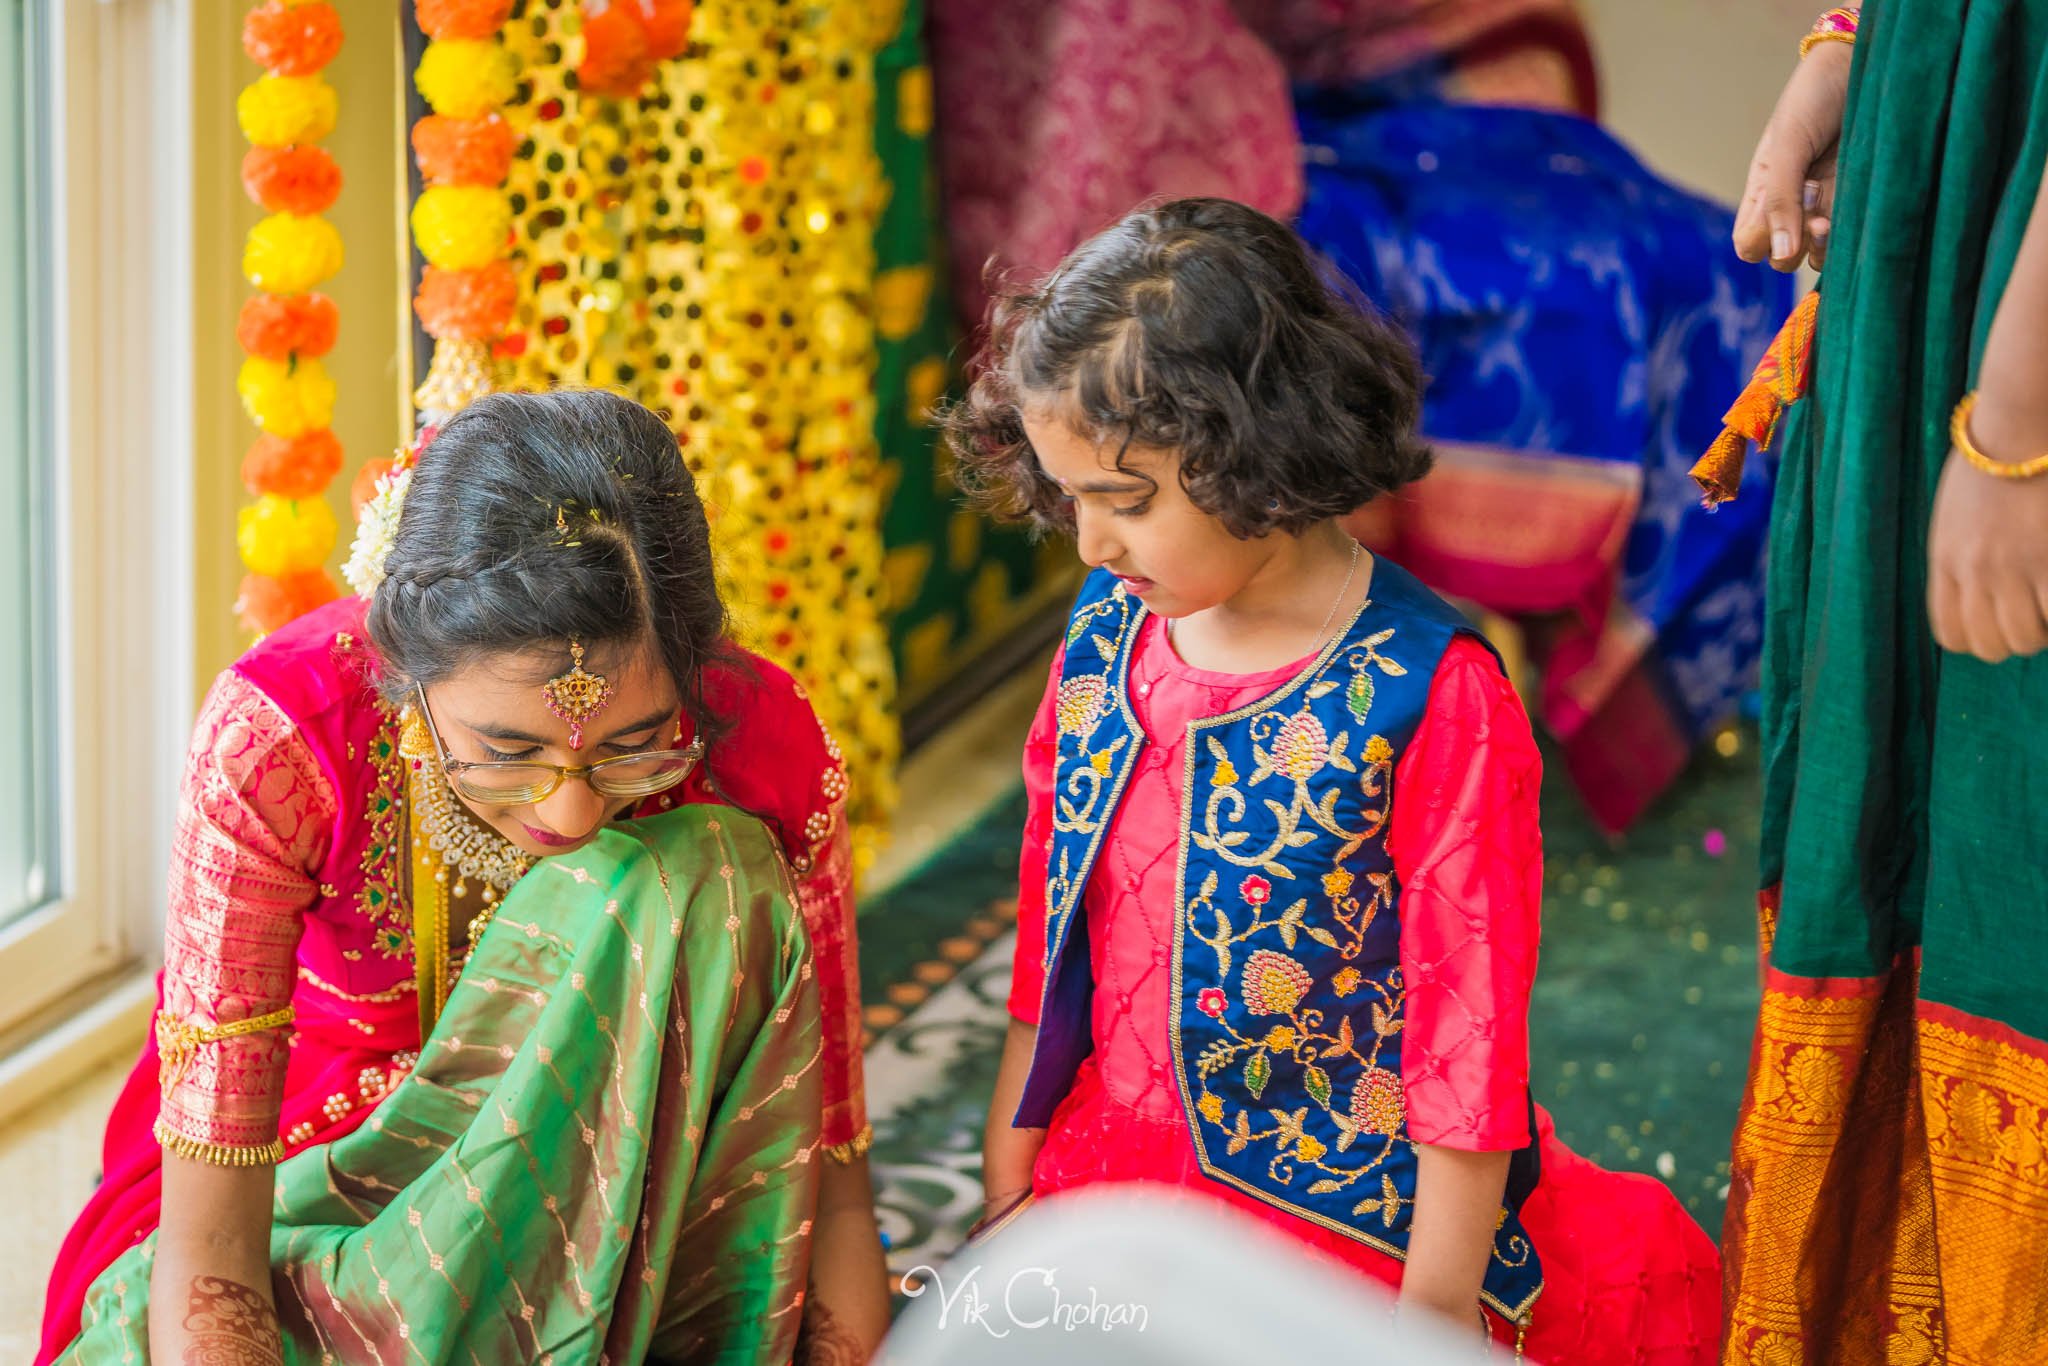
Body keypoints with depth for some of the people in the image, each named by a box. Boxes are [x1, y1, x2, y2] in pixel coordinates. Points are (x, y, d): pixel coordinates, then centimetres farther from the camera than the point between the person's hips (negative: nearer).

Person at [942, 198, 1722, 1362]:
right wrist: (1008, 1179, 15)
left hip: (1344, 1214, -5)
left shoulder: (1430, 695, -14)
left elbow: (1469, 1012, -11)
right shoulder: (1108, 633, 3)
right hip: (1110, 1180, 5)